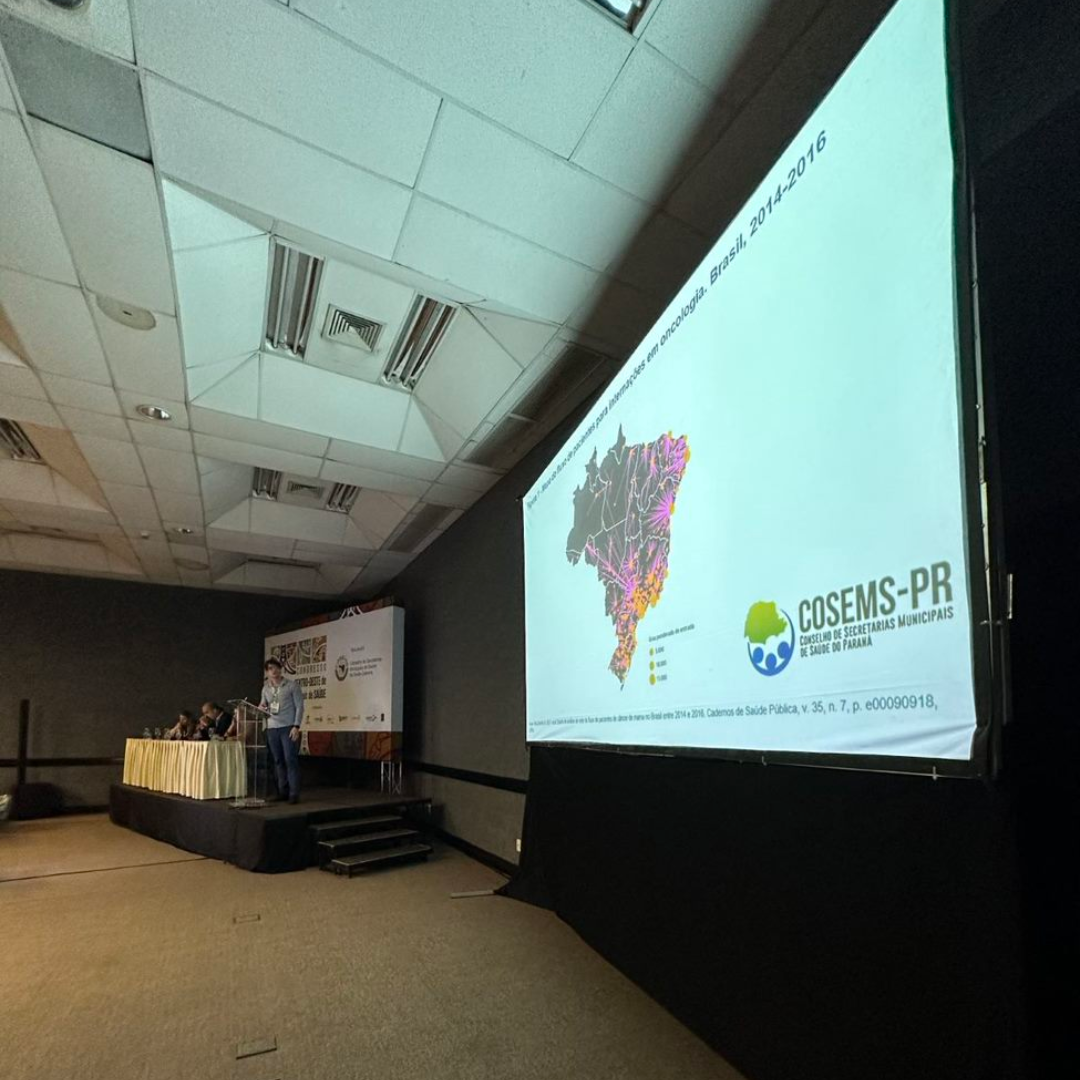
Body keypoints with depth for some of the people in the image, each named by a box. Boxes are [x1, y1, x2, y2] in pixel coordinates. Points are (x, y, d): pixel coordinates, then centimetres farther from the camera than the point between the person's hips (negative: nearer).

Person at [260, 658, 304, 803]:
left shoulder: (292, 685, -3)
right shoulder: (265, 688, 11)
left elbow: (299, 706, -6)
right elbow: (263, 706, 19)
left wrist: (296, 726, -14)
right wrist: (261, 707, -6)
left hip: (288, 727, -5)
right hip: (272, 729, 5)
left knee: (291, 760, -6)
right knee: (278, 761, 9)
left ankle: (294, 794, -4)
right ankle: (283, 792, 17)